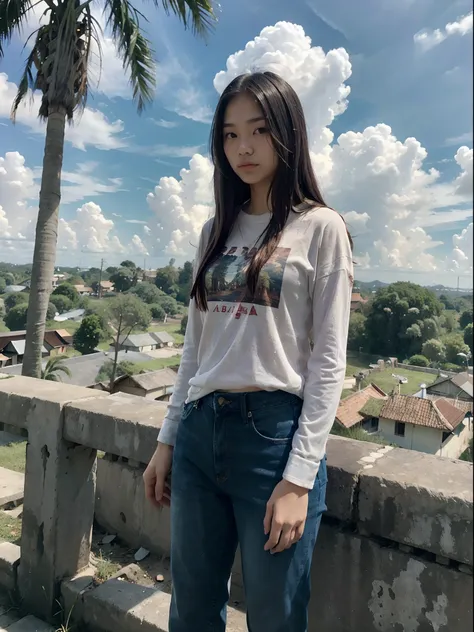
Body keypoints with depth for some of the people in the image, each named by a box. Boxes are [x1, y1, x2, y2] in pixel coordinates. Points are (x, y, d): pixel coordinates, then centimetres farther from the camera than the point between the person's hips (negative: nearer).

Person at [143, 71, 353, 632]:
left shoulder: (321, 228, -3)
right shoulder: (215, 231, 12)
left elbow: (328, 360, -7)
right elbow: (195, 345, 12)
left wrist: (299, 477, -11)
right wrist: (167, 440, 10)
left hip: (275, 432, -4)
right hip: (200, 431, 5)